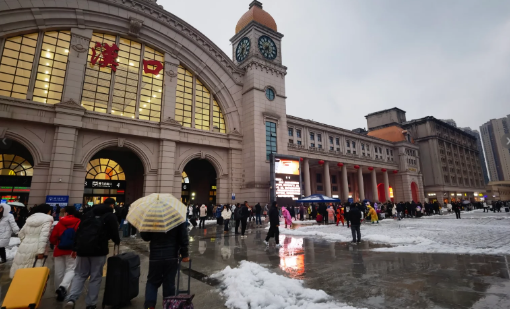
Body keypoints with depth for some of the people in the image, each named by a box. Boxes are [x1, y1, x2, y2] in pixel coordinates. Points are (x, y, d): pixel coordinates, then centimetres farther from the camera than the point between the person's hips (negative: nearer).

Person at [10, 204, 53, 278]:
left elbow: (21, 234, 21)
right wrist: (41, 251, -18)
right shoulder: (47, 219, -8)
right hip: (35, 249, -7)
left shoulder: (30, 218, 15)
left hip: (24, 247, 7)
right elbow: (44, 236, -18)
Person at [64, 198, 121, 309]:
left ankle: (71, 299, -4)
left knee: (80, 275, 16)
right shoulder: (111, 216, 1)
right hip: (99, 249, -4)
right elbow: (114, 232, -3)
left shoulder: (88, 213, 17)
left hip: (82, 248, 4)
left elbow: (79, 231, 16)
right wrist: (117, 241, 18)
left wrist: (75, 247, 19)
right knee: (96, 277, 7)